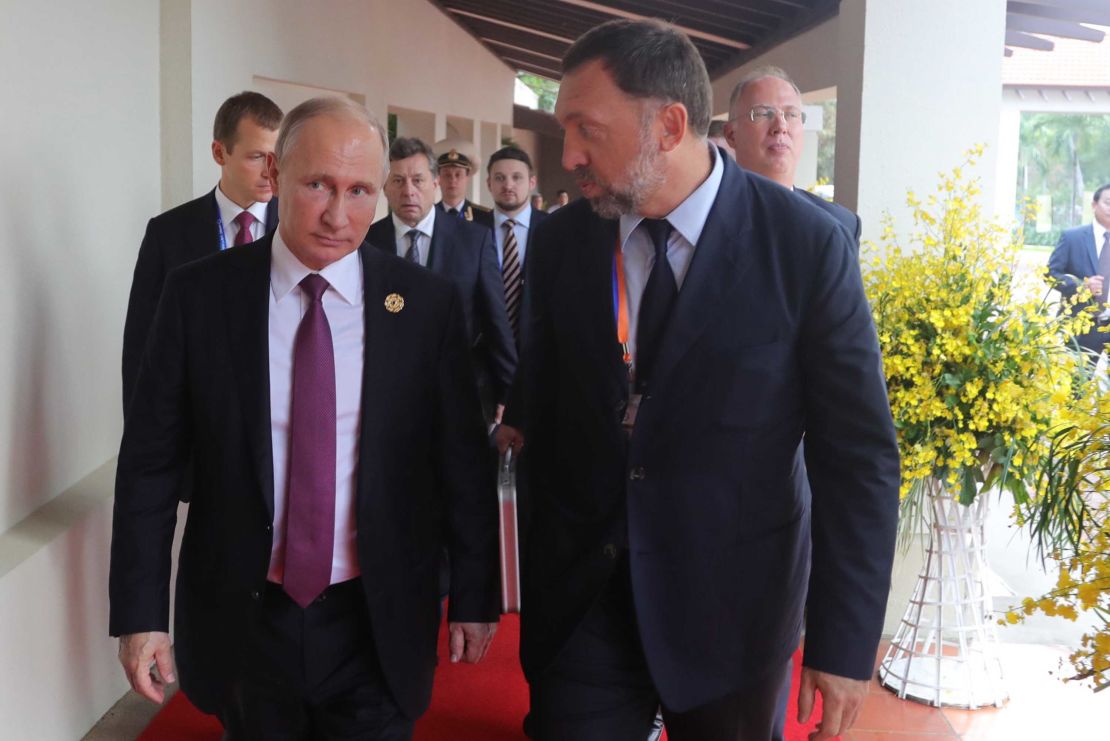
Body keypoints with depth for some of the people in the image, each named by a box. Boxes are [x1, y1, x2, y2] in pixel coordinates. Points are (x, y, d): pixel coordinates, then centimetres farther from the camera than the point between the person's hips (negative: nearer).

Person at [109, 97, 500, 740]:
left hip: (378, 622, -1)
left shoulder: (428, 303, -7)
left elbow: (464, 463, -1)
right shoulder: (199, 294, -6)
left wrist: (476, 596, 3)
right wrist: (140, 612, -3)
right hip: (242, 618, 1)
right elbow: (150, 461, -2)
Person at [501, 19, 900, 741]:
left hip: (732, 610, -2)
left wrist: (846, 641, -10)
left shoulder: (807, 245, -14)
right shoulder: (560, 243, -3)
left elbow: (858, 456, -11)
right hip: (578, 598, 2)